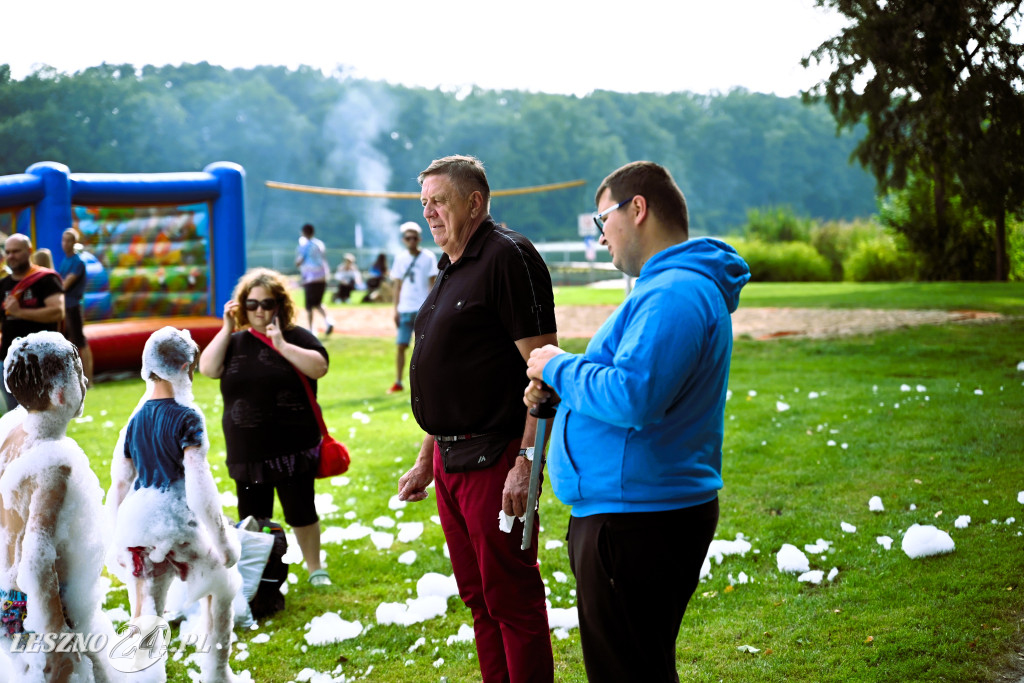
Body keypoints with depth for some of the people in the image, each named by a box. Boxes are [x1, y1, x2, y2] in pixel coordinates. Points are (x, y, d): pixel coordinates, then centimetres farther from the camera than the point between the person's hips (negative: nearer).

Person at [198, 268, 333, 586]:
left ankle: (315, 569, 21)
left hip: (292, 450, -3)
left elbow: (319, 367, -17)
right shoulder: (235, 342, 10)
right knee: (252, 519, 11)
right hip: (246, 452, 3)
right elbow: (208, 368, -5)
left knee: (301, 512, 5)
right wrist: (227, 329, -8)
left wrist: (281, 345, -22)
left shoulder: (297, 337, -1)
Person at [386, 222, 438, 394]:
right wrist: (395, 309, 9)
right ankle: (398, 382, 9)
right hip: (405, 309, 3)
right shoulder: (400, 258, 8)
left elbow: (432, 284, -1)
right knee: (401, 345, 1)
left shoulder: (428, 257, -2)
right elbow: (397, 285, 13)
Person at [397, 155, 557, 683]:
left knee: (511, 598, -3)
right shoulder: (451, 269, 17)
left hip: (493, 459, -9)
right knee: (477, 597, 15)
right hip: (450, 458, 9)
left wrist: (526, 463, -23)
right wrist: (425, 462, 22)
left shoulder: (508, 257, -11)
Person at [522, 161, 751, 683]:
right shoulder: (675, 283, 17)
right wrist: (557, 388, 8)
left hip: (638, 521, -11)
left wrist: (558, 367, -14)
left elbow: (632, 399, -31)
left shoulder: (674, 294, -20)